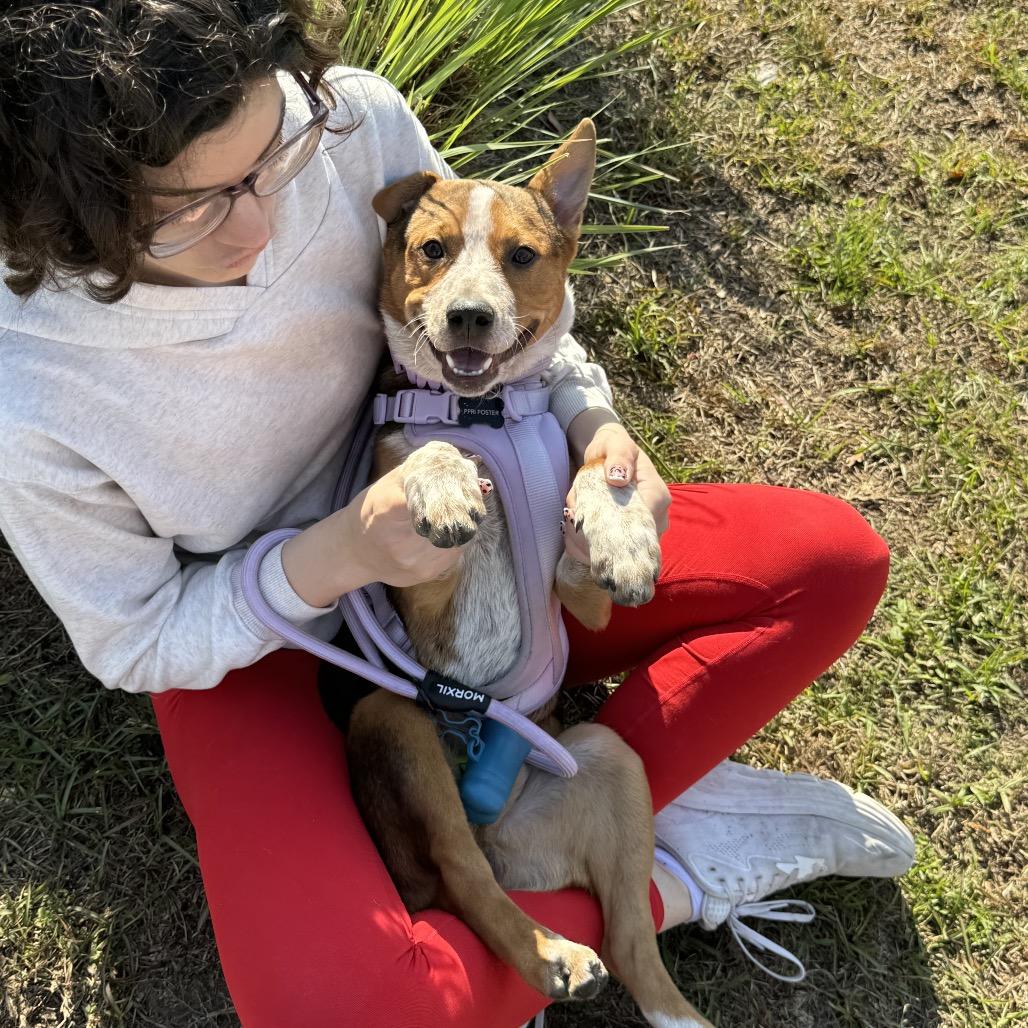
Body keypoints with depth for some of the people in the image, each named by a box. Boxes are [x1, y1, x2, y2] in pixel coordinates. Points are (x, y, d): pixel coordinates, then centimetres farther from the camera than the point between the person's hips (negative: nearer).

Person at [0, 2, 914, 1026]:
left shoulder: (353, 122, -24)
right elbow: (139, 645, -14)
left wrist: (594, 422, -21)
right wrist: (338, 557, -31)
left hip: (439, 535, 4)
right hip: (245, 648, -3)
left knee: (835, 563, -5)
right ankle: (668, 879, -6)